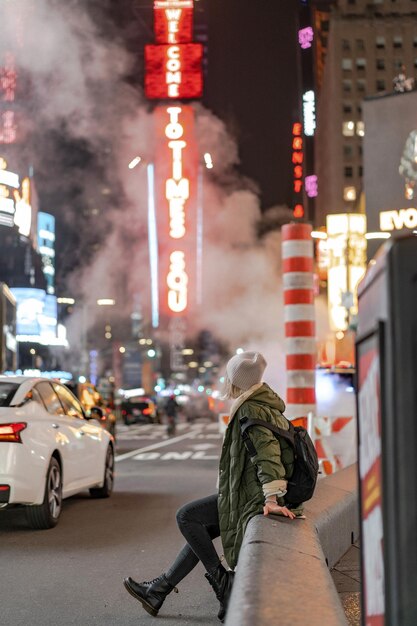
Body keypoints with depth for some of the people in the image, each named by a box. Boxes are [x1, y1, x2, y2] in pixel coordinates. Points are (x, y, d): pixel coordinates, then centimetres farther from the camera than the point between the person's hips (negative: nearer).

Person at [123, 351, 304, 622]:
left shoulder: (250, 410, -16)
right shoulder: (266, 405, 14)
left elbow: (267, 452, -28)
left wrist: (271, 497, -36)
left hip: (251, 495, -10)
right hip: (251, 493, 10)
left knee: (186, 516, -6)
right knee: (201, 529, 16)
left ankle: (221, 580, -4)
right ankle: (158, 591, 21)